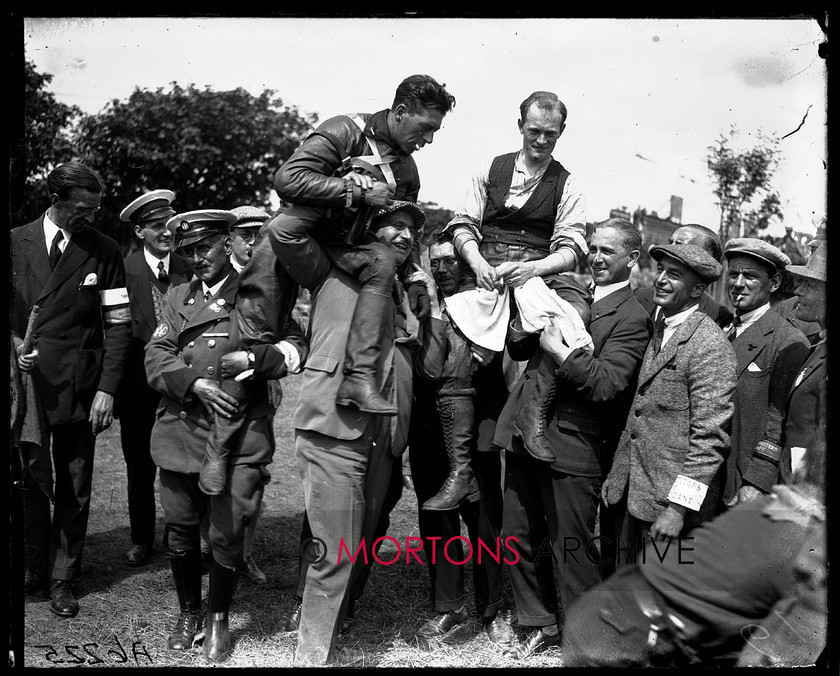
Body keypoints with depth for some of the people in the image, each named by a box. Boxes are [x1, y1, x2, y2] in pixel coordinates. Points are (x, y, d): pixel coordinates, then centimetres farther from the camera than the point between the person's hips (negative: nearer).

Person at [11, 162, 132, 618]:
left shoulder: (104, 252, 0)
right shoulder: (16, 243, 4)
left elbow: (119, 324, -1)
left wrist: (107, 389, -8)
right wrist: (15, 346, -9)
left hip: (78, 387, -1)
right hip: (25, 380, 1)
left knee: (74, 487, 5)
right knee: (27, 481, 7)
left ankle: (63, 578, 18)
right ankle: (33, 569, 24)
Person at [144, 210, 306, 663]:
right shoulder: (178, 298, 15)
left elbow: (296, 345, 0)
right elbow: (155, 357, 5)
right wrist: (196, 383, -12)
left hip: (240, 437, -3)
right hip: (181, 433, 3)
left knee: (227, 536, -1)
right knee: (180, 530, 9)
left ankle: (219, 619, 21)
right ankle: (188, 613, 30)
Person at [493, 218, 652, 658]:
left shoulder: (632, 317, -8)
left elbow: (606, 383, -18)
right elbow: (518, 350, 15)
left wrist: (555, 344, -19)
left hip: (571, 447, -7)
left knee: (571, 549, 2)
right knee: (519, 539, 15)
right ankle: (540, 626, 32)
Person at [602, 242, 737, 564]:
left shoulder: (710, 346, -15)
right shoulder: (659, 330, 12)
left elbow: (710, 439, -18)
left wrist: (678, 508, -20)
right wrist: (616, 475, 16)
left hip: (674, 500, -8)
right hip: (630, 494, 8)